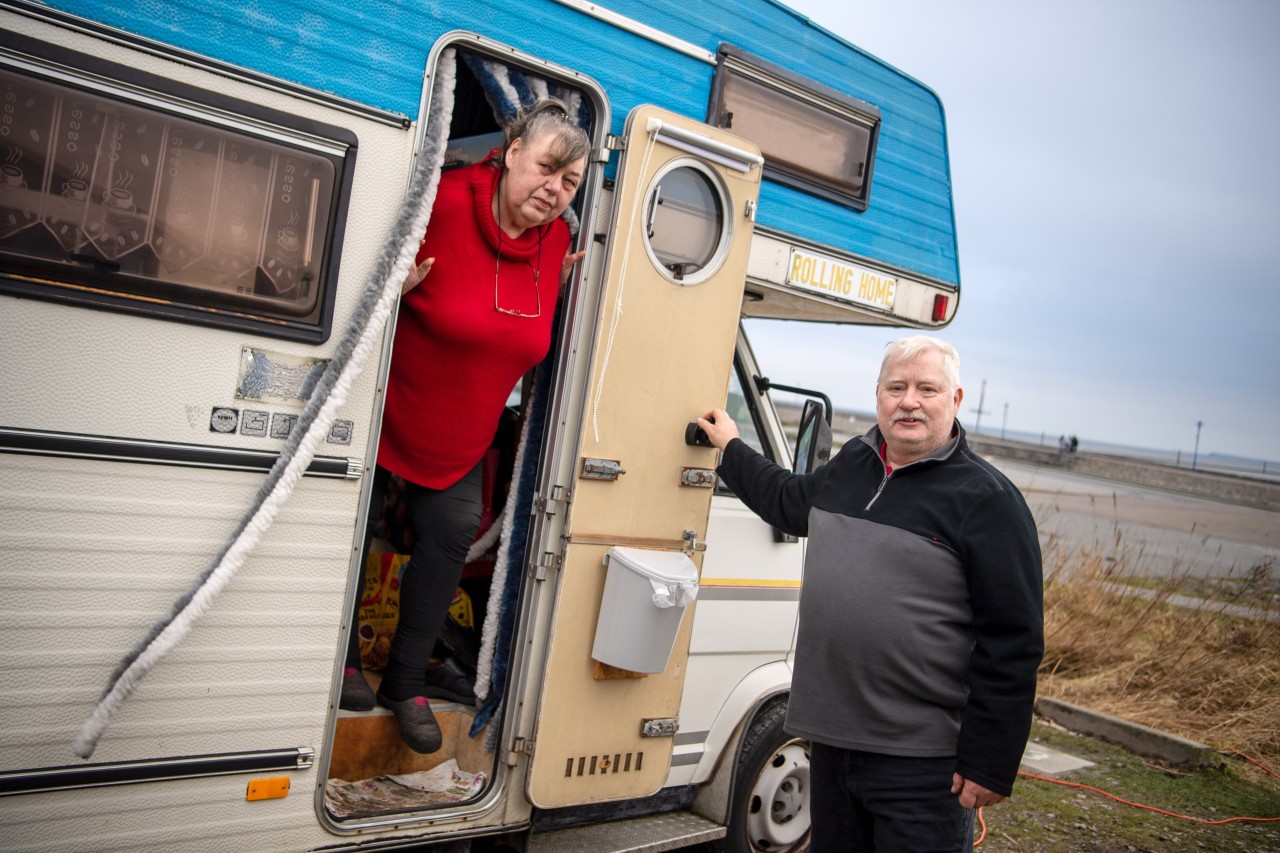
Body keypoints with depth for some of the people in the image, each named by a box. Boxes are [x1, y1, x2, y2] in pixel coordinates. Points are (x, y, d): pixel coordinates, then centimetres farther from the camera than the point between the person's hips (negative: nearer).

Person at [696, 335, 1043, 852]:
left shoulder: (987, 499, -12)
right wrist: (731, 448, 37)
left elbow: (1013, 644, -13)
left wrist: (989, 765, -14)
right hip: (831, 739, 7)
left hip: (923, 765, -6)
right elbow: (787, 500, 30)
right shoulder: (849, 465, 8)